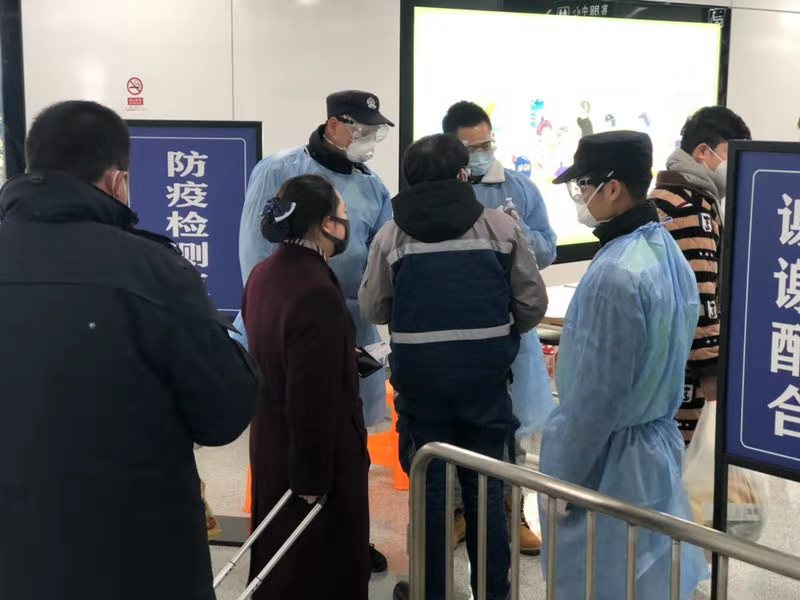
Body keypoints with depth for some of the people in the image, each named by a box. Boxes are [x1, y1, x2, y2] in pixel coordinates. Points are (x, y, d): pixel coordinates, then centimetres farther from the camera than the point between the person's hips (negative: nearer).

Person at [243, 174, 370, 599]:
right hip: (317, 455, -8)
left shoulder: (263, 275, 2)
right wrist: (313, 476, -19)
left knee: (281, 557, 22)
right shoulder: (317, 293, -26)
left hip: (272, 441, 9)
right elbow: (314, 395, -25)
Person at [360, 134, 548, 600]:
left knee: (430, 483, 11)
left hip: (420, 373, 0)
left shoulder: (393, 234, -3)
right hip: (485, 371, 0)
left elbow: (374, 309, 2)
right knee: (485, 483, 12)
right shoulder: (502, 226, -3)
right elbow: (533, 303, -1)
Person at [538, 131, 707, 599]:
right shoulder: (667, 252, 3)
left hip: (610, 459, -9)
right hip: (658, 440, 9)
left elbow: (596, 394, -21)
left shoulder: (615, 273, -25)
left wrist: (561, 478, -12)